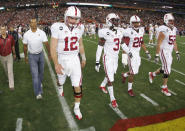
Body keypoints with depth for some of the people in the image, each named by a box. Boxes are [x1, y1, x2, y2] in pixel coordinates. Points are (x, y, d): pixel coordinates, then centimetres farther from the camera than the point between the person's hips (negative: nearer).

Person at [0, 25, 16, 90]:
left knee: (10, 71, -5)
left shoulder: (10, 37, -11)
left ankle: (11, 85, 0)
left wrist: (14, 54, 14)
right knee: (6, 70, 20)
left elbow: (12, 46, 4)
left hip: (9, 56, -2)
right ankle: (9, 79, 46)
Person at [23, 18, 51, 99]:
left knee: (41, 72, 16)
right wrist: (25, 56, 12)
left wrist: (49, 53, -5)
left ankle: (39, 83, 47)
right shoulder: (26, 34, -8)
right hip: (32, 56, -1)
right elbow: (25, 46, 4)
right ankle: (38, 93, -1)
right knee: (35, 74, -6)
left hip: (40, 54, 2)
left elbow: (46, 44, -7)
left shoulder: (42, 33, -10)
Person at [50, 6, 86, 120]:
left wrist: (83, 58, 18)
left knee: (78, 86, -1)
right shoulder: (58, 28, -16)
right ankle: (61, 87, 63)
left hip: (75, 60, 2)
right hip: (62, 60, -1)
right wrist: (56, 64, -22)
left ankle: (77, 108, 18)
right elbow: (53, 48, -16)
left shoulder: (79, 28, -3)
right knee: (61, 79, 25)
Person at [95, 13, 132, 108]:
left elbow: (122, 44, 16)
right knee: (110, 79, -3)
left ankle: (102, 85, 51)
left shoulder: (120, 32, 1)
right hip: (108, 58, -6)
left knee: (110, 75, 22)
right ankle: (112, 99, 13)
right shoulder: (105, 33, -17)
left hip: (116, 58, 6)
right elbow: (100, 48, -13)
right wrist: (97, 62, -13)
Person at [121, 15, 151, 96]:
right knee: (133, 72, -4)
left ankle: (124, 75, 44)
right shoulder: (129, 32, -16)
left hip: (137, 54, 7)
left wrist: (147, 52, 14)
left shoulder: (141, 30, 5)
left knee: (135, 71, 13)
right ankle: (130, 89, 15)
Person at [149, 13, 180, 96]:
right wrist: (157, 55, -20)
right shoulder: (164, 30, -16)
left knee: (165, 69, 14)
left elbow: (174, 42, 16)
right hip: (163, 51, -8)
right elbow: (158, 44, -18)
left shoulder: (174, 29, 8)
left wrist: (177, 53, 14)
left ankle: (152, 74, 39)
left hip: (170, 52, 8)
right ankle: (164, 88, 9)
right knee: (167, 70, -6)